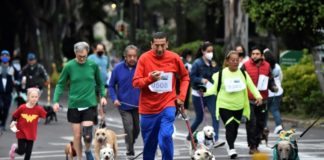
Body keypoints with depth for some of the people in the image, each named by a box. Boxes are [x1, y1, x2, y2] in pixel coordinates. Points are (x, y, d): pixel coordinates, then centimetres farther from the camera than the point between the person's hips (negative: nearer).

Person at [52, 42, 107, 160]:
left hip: (89, 105, 0)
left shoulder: (93, 65, -1)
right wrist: (56, 101, -7)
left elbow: (99, 82, 14)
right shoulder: (69, 66, -4)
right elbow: (60, 84, 2)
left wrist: (103, 95, 2)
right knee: (77, 136, 5)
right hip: (74, 105, 0)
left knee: (87, 134, -9)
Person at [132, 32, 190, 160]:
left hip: (167, 105, -1)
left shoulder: (174, 58, -3)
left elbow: (185, 77, 14)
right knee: (149, 144, 12)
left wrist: (181, 96, 3)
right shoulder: (144, 58, -6)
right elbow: (136, 82, -9)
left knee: (165, 136, -21)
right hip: (148, 107, 1)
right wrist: (150, 79, -27)